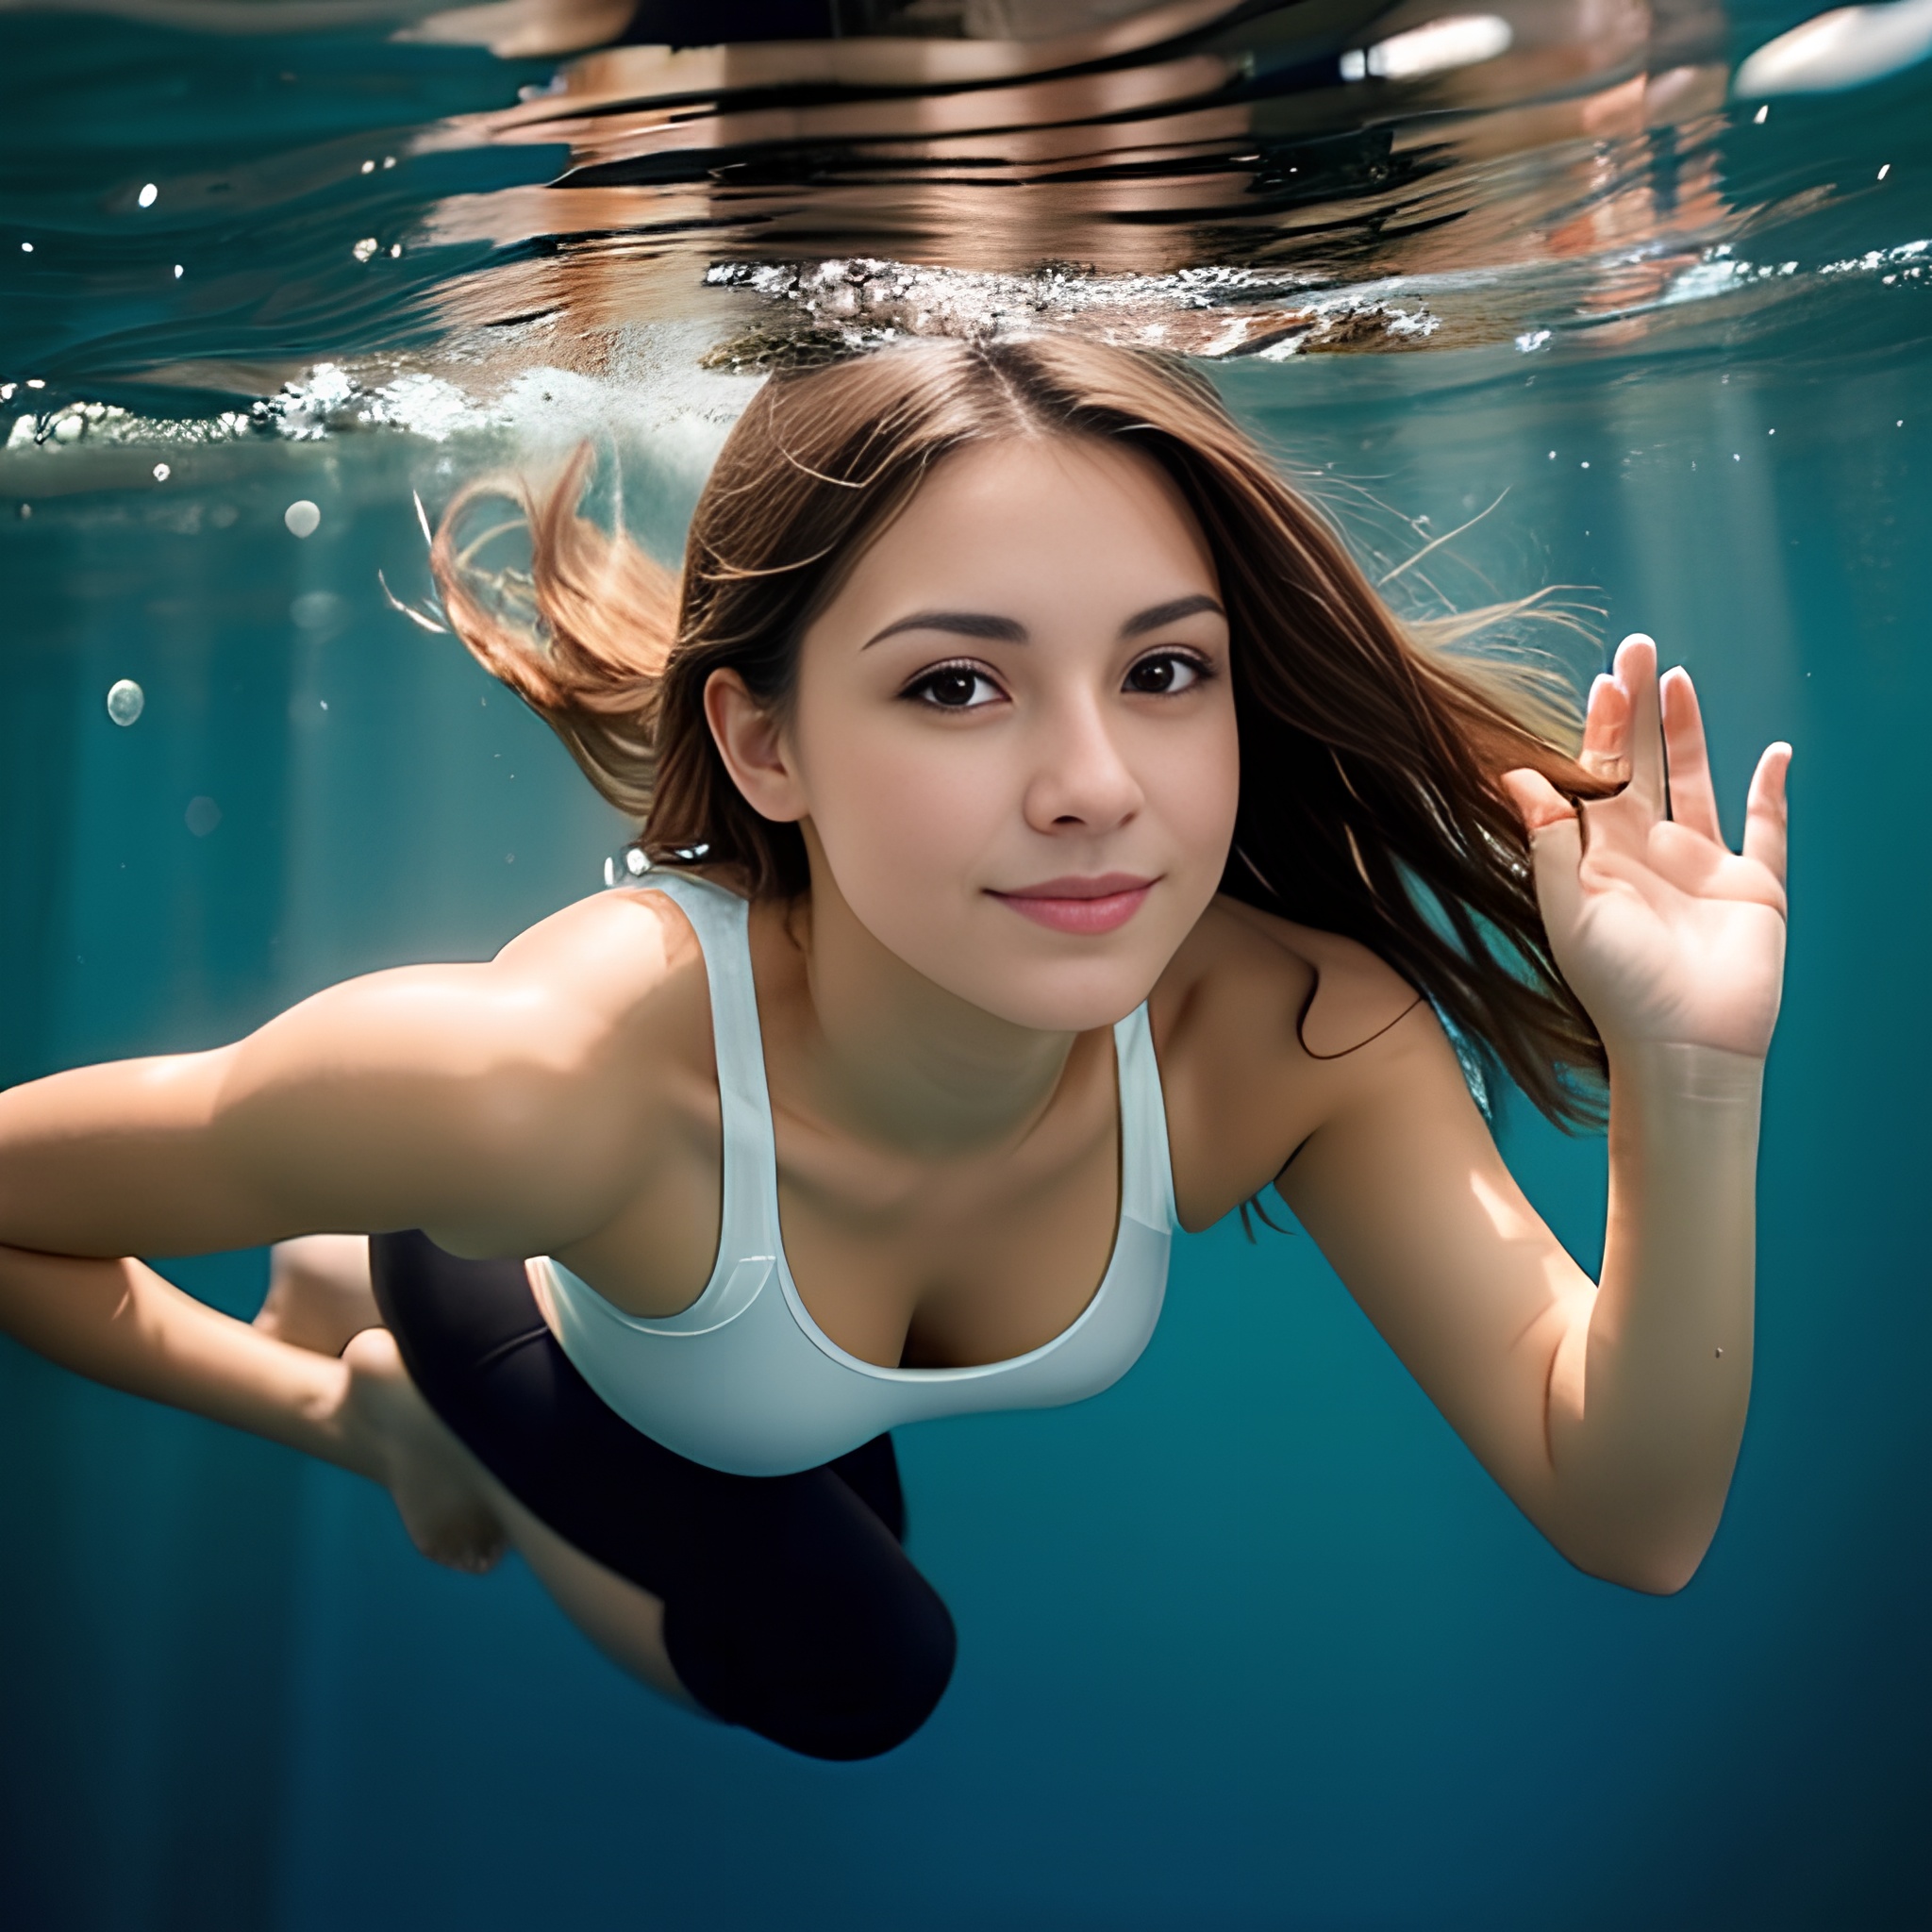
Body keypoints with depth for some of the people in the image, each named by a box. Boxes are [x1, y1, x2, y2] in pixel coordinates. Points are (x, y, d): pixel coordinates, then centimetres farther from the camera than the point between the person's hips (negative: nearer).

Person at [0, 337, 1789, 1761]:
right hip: (551, 1334, -4)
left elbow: (1627, 1520, -32)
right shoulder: (557, 1073, -47)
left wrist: (1686, 1077, -47)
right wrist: (301, 1400, -16)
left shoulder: (1292, 1031, -37)